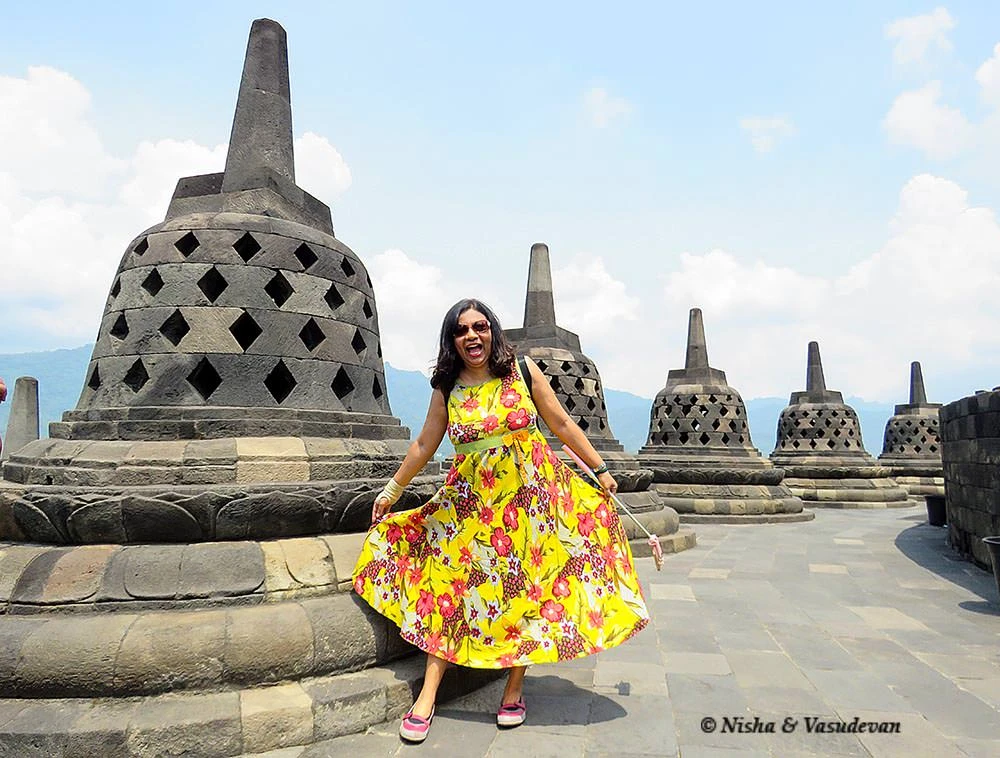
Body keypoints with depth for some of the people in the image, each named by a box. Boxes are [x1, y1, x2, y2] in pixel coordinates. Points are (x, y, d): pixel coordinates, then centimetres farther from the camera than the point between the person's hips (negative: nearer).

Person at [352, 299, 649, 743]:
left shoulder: (522, 370, -2)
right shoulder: (447, 389, 3)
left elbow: (562, 425, 4)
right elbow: (424, 445, 13)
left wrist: (599, 469, 5)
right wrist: (392, 490, 19)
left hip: (531, 495, -1)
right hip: (471, 502, 1)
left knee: (526, 588, 3)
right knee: (452, 587, 0)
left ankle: (514, 690, 19)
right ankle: (427, 697, 9)